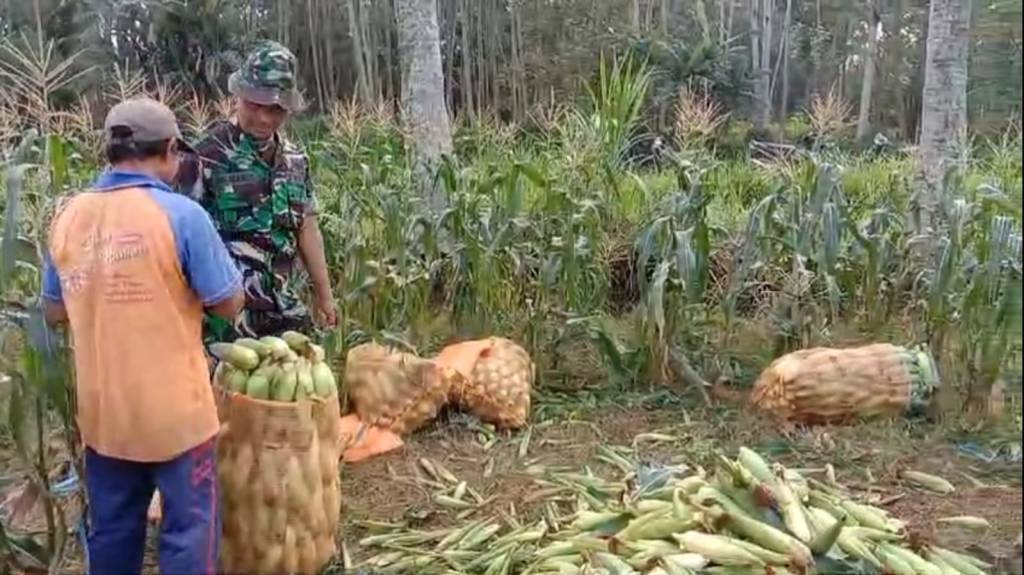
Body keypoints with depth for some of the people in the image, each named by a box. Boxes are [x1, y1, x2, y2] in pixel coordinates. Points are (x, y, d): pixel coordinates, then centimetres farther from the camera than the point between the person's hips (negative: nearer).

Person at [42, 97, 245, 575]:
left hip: (101, 409, 6)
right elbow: (228, 304, -10)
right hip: (174, 410, -5)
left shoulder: (68, 215, 0)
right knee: (189, 527, 10)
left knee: (111, 528, 20)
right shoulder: (180, 214, -17)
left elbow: (54, 312, 10)